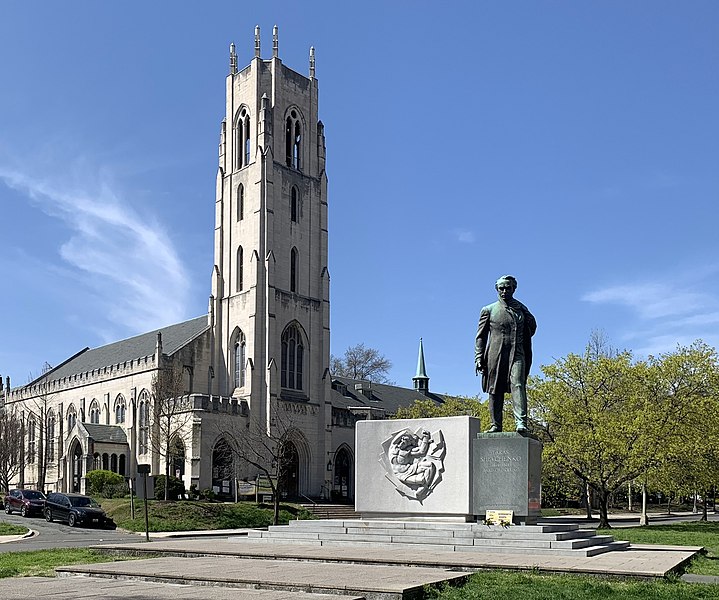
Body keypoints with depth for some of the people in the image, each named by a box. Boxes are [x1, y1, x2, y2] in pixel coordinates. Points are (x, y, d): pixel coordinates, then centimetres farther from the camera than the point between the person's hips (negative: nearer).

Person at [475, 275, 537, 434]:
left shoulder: (522, 309, 15)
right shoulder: (488, 310, 10)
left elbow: (531, 328, 21)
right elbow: (480, 336, 8)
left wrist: (528, 360, 17)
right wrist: (479, 358, -2)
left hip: (517, 354, 0)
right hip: (495, 355, 0)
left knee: (518, 385, -17)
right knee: (495, 391, 0)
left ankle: (521, 423, -26)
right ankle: (495, 425, 6)